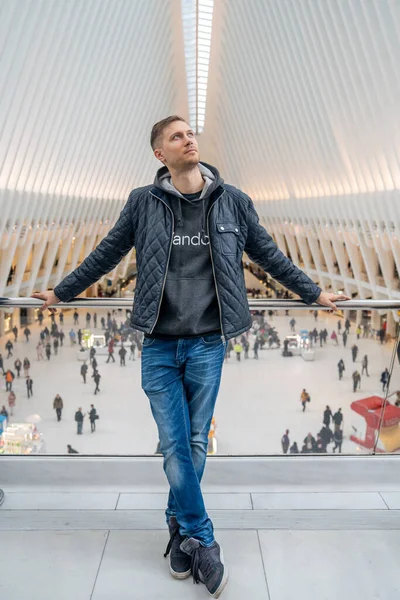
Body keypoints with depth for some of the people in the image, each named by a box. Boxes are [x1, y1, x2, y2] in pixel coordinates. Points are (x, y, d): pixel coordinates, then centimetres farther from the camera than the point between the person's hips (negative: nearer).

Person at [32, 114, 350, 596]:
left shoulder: (232, 200, 4)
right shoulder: (143, 203, 2)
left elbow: (269, 255, 13)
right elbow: (106, 255, 12)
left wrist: (314, 294, 17)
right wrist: (61, 292, 18)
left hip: (207, 343, 1)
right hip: (159, 344, 0)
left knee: (195, 444, 9)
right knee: (174, 445, 1)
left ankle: (180, 529, 29)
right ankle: (202, 542, 16)